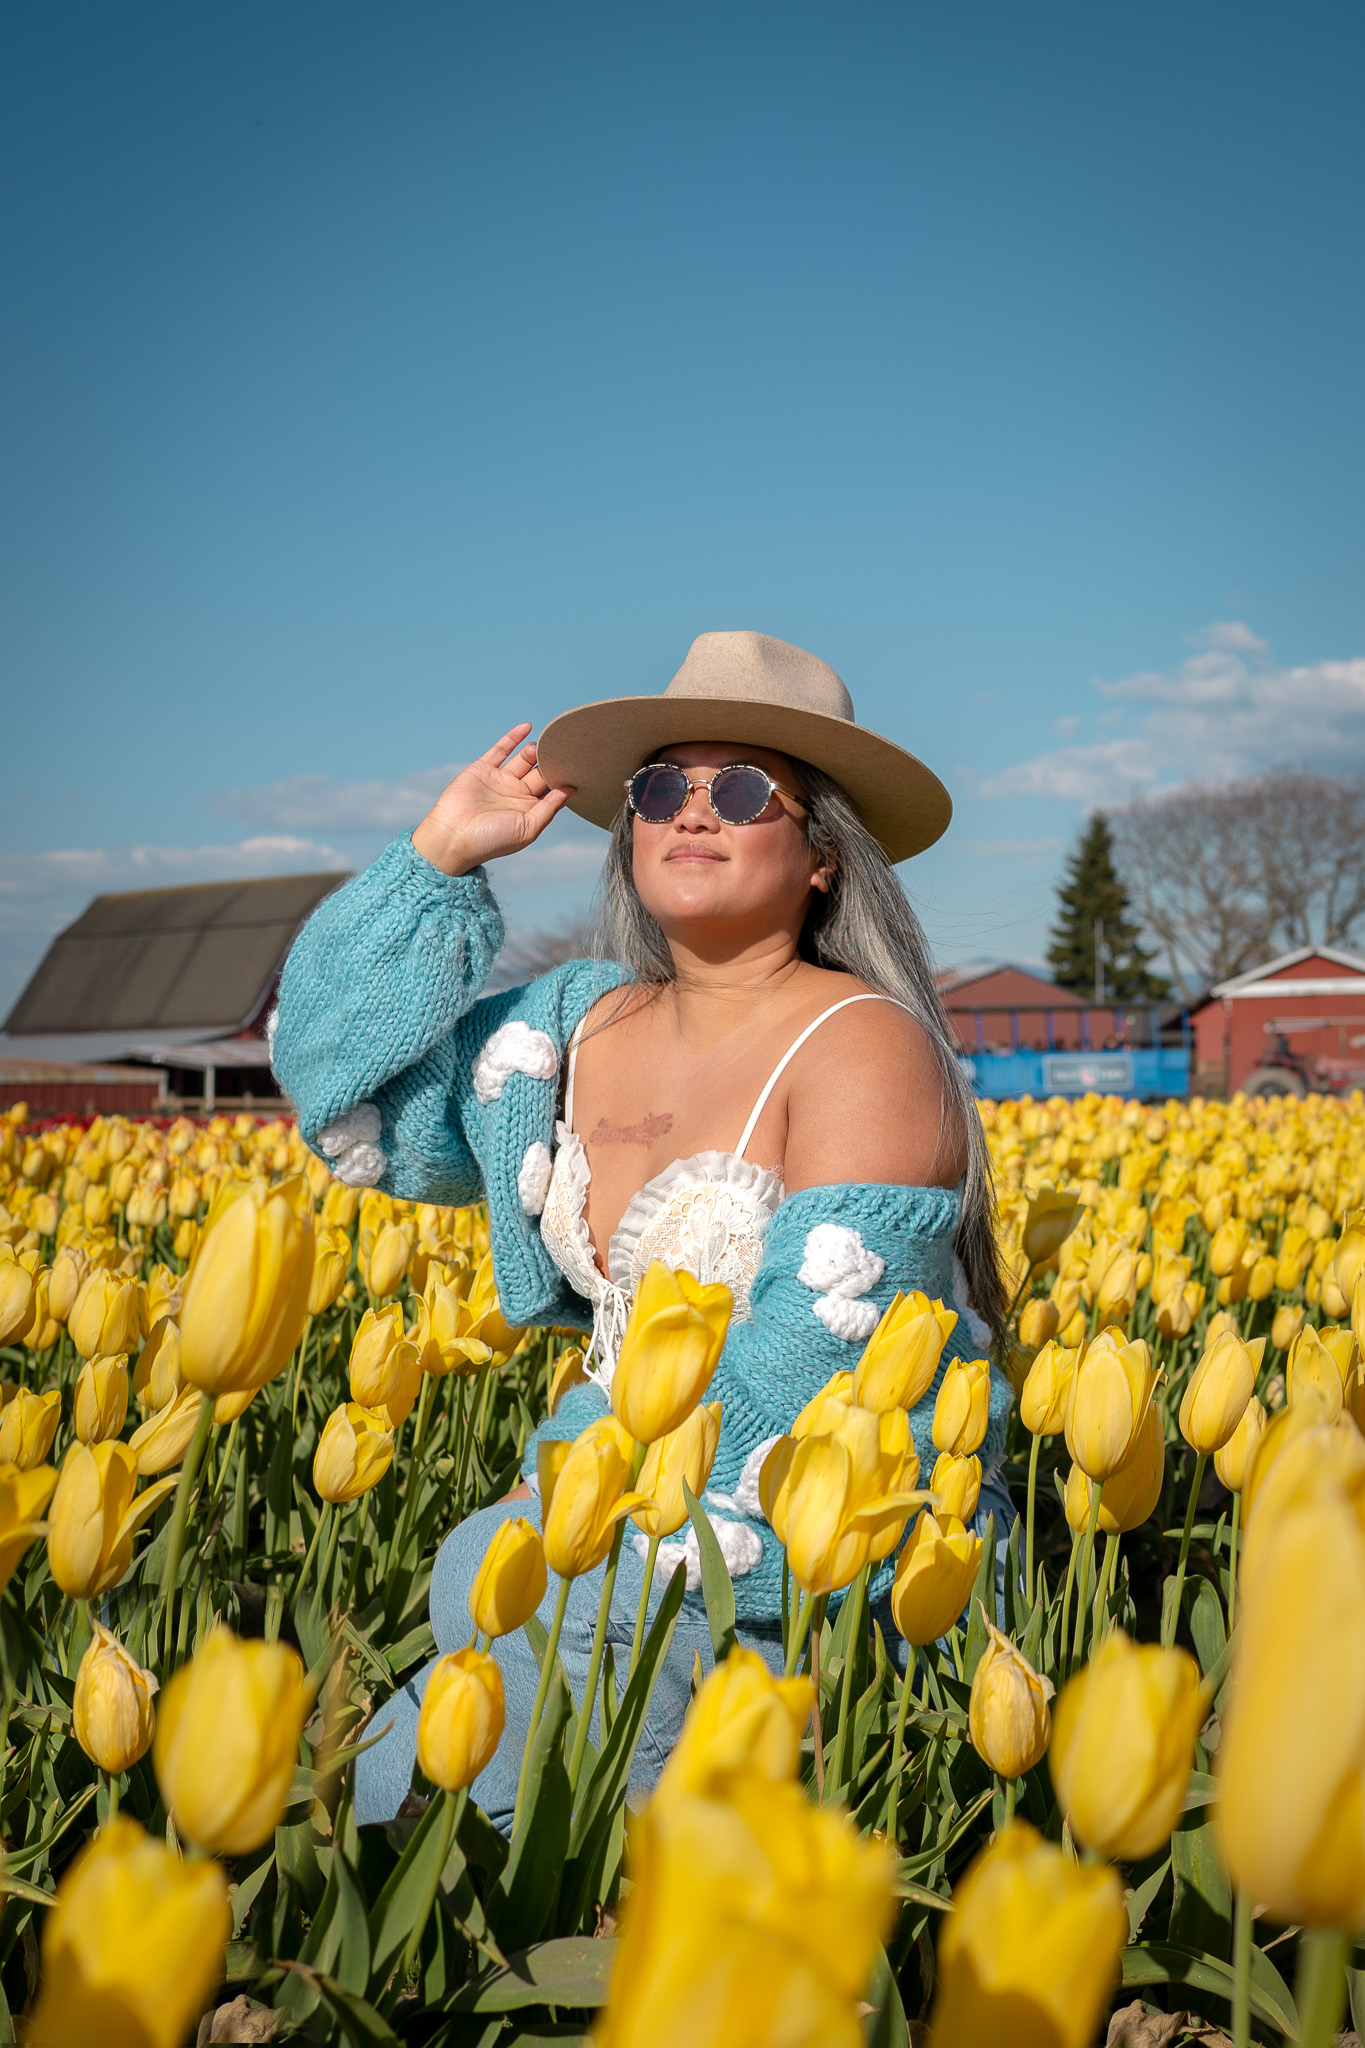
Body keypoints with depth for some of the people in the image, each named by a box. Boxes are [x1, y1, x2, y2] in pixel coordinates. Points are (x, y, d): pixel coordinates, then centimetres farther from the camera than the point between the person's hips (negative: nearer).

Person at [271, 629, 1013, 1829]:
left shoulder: (863, 1048, -14)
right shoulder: (580, 1026, 6)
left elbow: (805, 1367, -20)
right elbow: (352, 1098, 8)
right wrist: (439, 855, 3)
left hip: (804, 1570, -6)